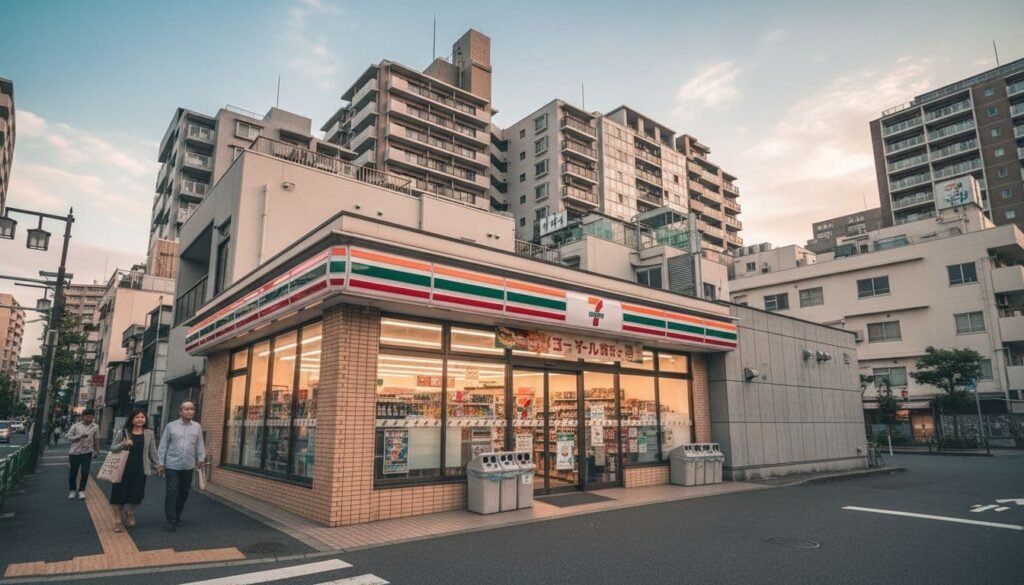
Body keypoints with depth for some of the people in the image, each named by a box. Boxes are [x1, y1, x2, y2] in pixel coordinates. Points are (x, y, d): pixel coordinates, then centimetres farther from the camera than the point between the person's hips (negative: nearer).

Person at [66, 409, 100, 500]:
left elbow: (96, 440, 7)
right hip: (74, 452, 0)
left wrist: (97, 451, 13)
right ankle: (72, 490, 27)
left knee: (85, 472, -1)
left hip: (87, 452, 0)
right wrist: (80, 436, -20)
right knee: (73, 471, 10)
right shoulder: (75, 426, -5)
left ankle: (81, 490, 15)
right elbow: (69, 437, -5)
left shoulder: (95, 427, -2)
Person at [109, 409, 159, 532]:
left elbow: (152, 452, 7)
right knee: (119, 494, 2)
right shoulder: (124, 432, -1)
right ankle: (117, 520, 17)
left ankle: (129, 514, 35)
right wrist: (124, 444, -18)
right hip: (123, 468, -1)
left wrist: (156, 466, 8)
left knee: (135, 495, 6)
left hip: (139, 470, 1)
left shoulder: (149, 434, 1)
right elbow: (112, 448, 1)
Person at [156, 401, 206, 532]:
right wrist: (160, 463, -2)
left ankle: (177, 517, 26)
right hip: (172, 466, -3)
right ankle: (171, 521, 3)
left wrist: (201, 459, -1)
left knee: (184, 492, 11)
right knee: (172, 493, -4)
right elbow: (163, 446, 1)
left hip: (188, 466, 3)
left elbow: (199, 445, 8)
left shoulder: (197, 427, 6)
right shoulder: (171, 426, 0)